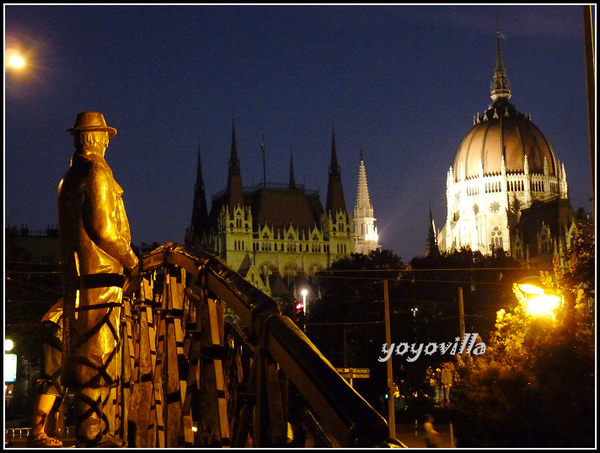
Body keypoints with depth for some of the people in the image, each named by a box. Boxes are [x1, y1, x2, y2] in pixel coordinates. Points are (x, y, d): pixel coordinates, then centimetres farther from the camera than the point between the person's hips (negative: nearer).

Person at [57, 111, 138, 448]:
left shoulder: (68, 178, 20)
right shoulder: (96, 173, -8)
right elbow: (102, 227, -17)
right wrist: (130, 259, -7)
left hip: (76, 274, 9)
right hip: (100, 271, -9)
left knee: (82, 353, 11)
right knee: (97, 353, -9)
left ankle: (90, 431, 17)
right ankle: (93, 433, -9)